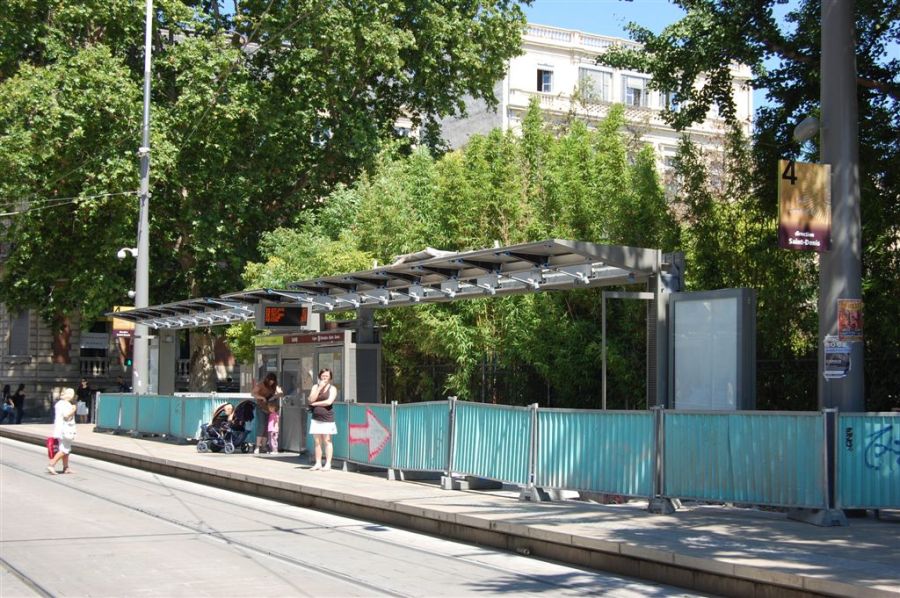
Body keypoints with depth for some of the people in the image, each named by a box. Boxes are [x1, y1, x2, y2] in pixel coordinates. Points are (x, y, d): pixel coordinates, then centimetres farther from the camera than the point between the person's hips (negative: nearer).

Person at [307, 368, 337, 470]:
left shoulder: (332, 388, 1)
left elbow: (329, 401, -13)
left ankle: (328, 463, 0)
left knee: (327, 441, -3)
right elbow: (311, 400, -2)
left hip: (327, 418, -4)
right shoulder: (315, 387, 12)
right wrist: (319, 388, -7)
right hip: (316, 418, 4)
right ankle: (318, 463, 9)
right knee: (317, 441, 4)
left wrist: (316, 403, -5)